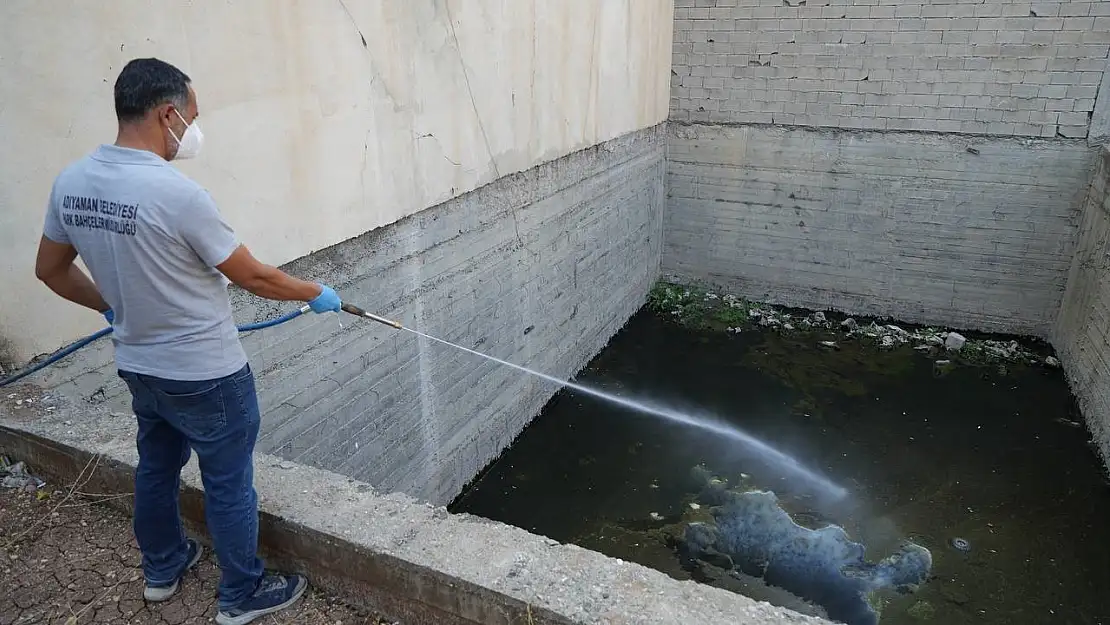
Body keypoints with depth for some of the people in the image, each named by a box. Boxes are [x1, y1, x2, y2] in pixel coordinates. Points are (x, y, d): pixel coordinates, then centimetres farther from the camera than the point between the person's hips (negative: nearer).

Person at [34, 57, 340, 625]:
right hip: (206, 375, -8)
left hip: (138, 365, 8)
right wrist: (316, 294, -3)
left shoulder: (71, 182, -4)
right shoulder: (176, 193, -27)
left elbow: (50, 269, 9)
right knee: (228, 485, 10)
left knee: (156, 467, 26)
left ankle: (162, 567, 46)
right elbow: (253, 277, -19)